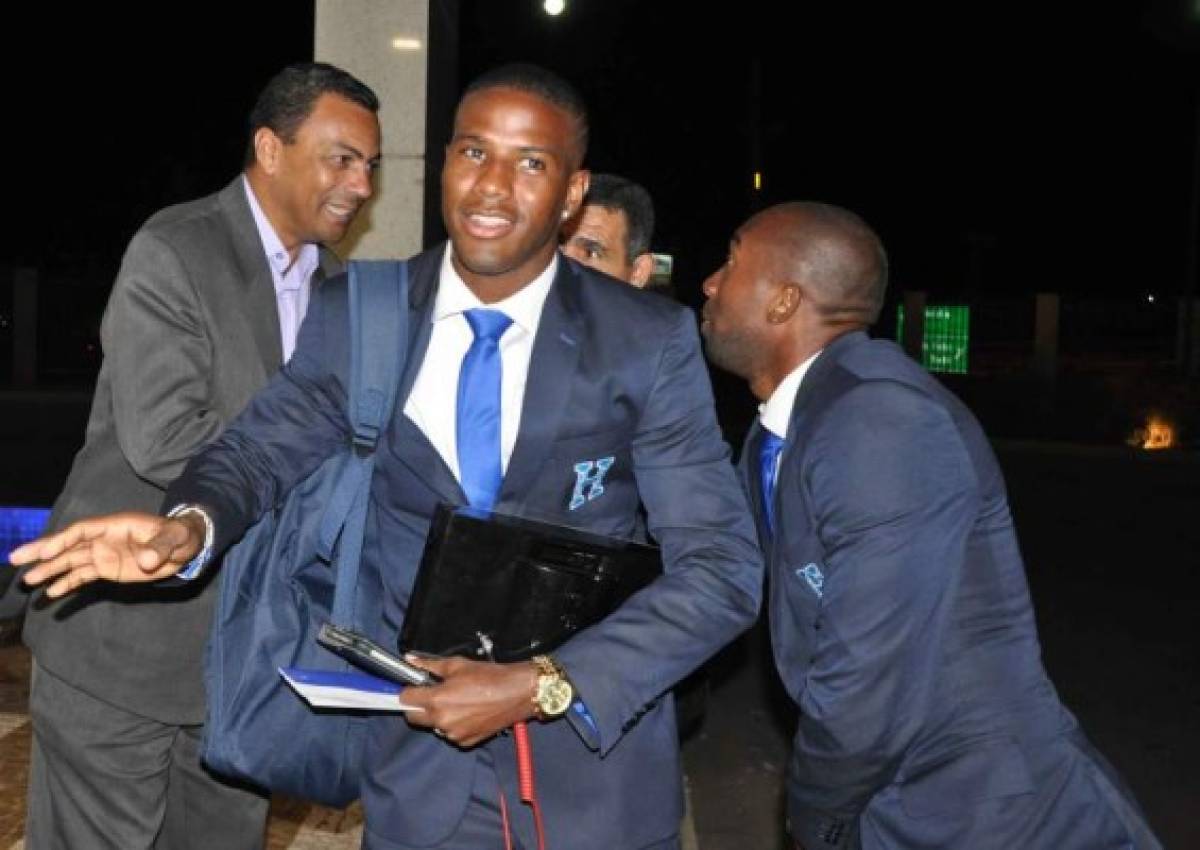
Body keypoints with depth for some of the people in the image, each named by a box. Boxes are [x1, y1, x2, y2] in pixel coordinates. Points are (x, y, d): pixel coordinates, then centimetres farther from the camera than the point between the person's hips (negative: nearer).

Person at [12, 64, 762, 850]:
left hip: (594, 760, -1)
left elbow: (723, 565, -12)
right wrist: (190, 523, -17)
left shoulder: (650, 342, -10)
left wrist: (544, 686, -21)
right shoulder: (355, 316, -2)